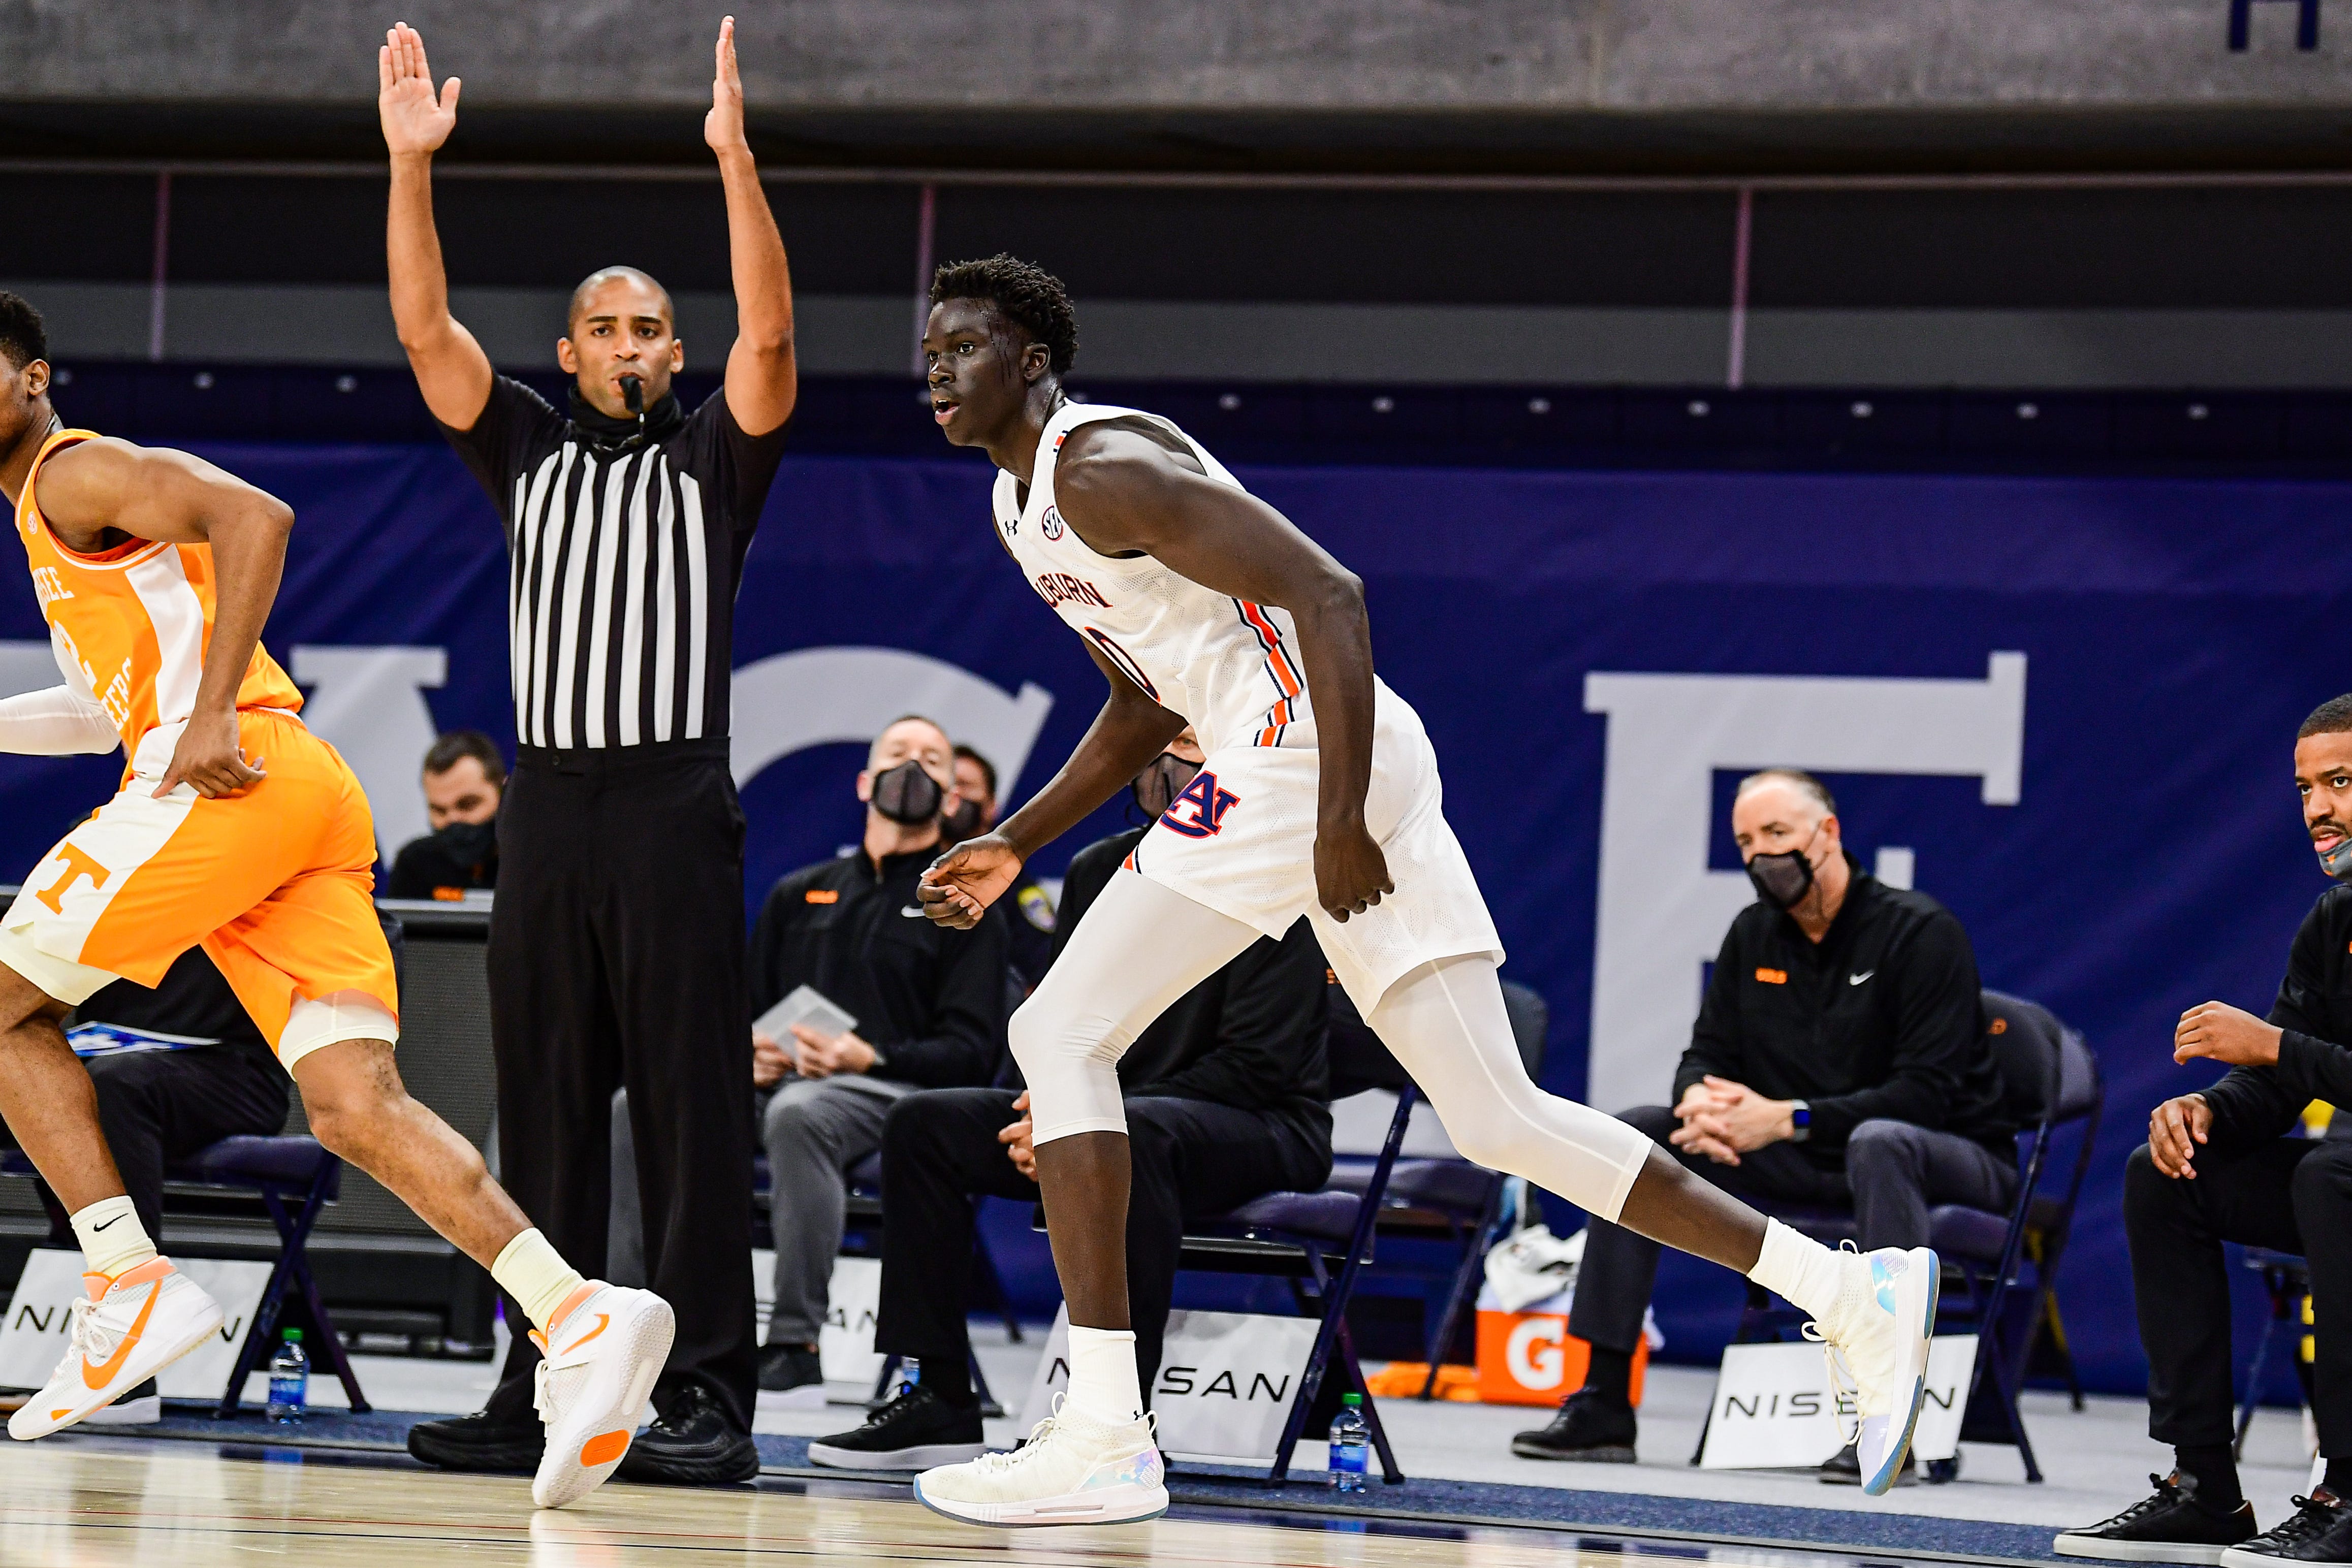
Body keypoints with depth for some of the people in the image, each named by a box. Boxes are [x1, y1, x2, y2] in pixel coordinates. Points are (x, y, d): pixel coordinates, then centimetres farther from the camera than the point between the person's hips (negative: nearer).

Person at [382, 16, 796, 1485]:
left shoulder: (714, 457, 6)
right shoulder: (529, 451, 15)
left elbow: (771, 332, -10)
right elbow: (426, 329, 5)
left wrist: (734, 157, -20)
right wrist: (412, 163, -6)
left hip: (677, 806, -4)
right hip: (549, 802, 4)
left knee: (694, 1111, -6)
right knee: (546, 1113, 5)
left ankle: (708, 1398, -7)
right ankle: (541, 1390, 10)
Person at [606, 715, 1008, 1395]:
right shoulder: (799, 894, 26)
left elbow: (973, 1051, 1)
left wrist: (868, 1058, -16)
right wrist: (748, 1053, 1)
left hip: (887, 1087, -5)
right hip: (780, 1078, 5)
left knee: (798, 1115, -41)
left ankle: (796, 1339, -39)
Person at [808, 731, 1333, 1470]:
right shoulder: (1097, 872, 11)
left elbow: (1256, 1066, -17)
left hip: (1265, 1128, -7)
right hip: (1099, 1113, 7)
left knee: (1132, 1136, -39)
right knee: (923, 1122, -7)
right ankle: (939, 1402, -10)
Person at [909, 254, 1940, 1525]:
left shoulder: (1102, 467, -11)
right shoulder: (1019, 504, 21)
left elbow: (1325, 591, -19)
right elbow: (1144, 708, 32)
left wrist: (1340, 823, -23)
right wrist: (1014, 846, 23)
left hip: (1302, 754, -10)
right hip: (1351, 772, 10)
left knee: (1061, 1037, -8)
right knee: (1501, 1121, 8)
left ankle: (1102, 1441, -10)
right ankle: (1848, 1290, 8)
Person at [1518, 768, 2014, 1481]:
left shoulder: (1920, 932, -15)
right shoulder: (1756, 935, 7)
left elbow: (1927, 1092, -22)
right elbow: (1708, 1053, 9)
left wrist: (1788, 1119, -29)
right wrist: (1702, 1100, -18)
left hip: (1954, 1160, -7)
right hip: (1811, 1163, 7)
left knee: (1879, 1142, -42)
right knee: (1634, 1135, -7)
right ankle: (1603, 1403, -11)